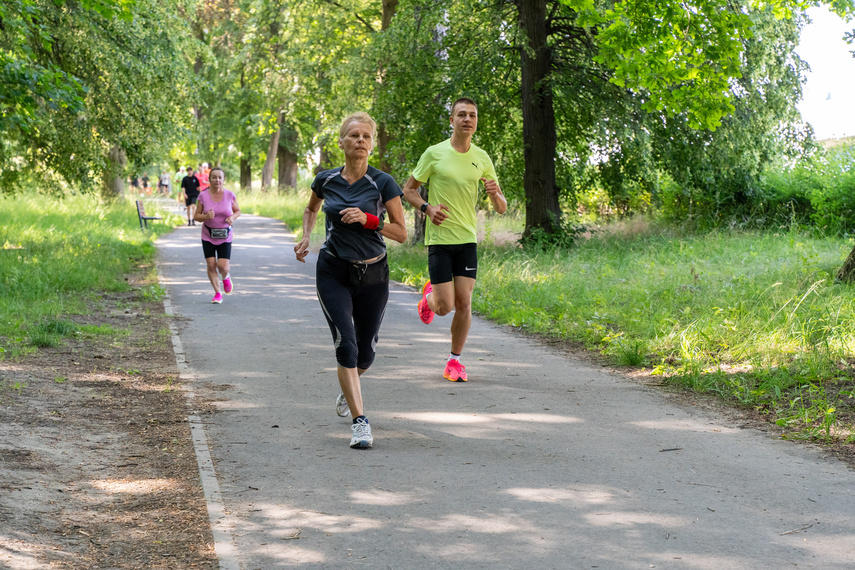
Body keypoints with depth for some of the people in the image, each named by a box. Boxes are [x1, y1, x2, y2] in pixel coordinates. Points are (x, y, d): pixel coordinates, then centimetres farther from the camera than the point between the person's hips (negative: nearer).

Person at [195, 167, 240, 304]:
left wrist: (232, 217, -13)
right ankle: (217, 293, 12)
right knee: (211, 265, -6)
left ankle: (226, 277, 28)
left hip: (225, 237, 0)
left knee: (223, 266, -10)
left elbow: (237, 211, 10)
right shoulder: (203, 196, -6)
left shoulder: (230, 195, -4)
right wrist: (206, 216, -22)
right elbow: (197, 216, 0)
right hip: (208, 236, 0)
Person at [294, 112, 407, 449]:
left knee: (365, 351, 11)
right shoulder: (326, 181, -1)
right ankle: (360, 421, -16)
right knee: (345, 343, -16)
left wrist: (368, 219, -20)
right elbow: (311, 209, 21)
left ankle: (348, 388, 46)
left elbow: (401, 233, -7)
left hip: (373, 275, 0)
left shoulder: (383, 183, -8)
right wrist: (305, 238, 5)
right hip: (333, 272, 0)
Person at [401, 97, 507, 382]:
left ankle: (455, 360, 12)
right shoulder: (435, 153, -4)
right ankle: (429, 296, 30)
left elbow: (502, 208, 9)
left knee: (464, 303, -3)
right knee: (445, 306, -7)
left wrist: (495, 194, -15)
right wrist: (427, 207, -14)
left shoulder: (482, 158, 6)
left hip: (468, 240, 3)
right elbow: (408, 190, 5)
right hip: (439, 239, -3)